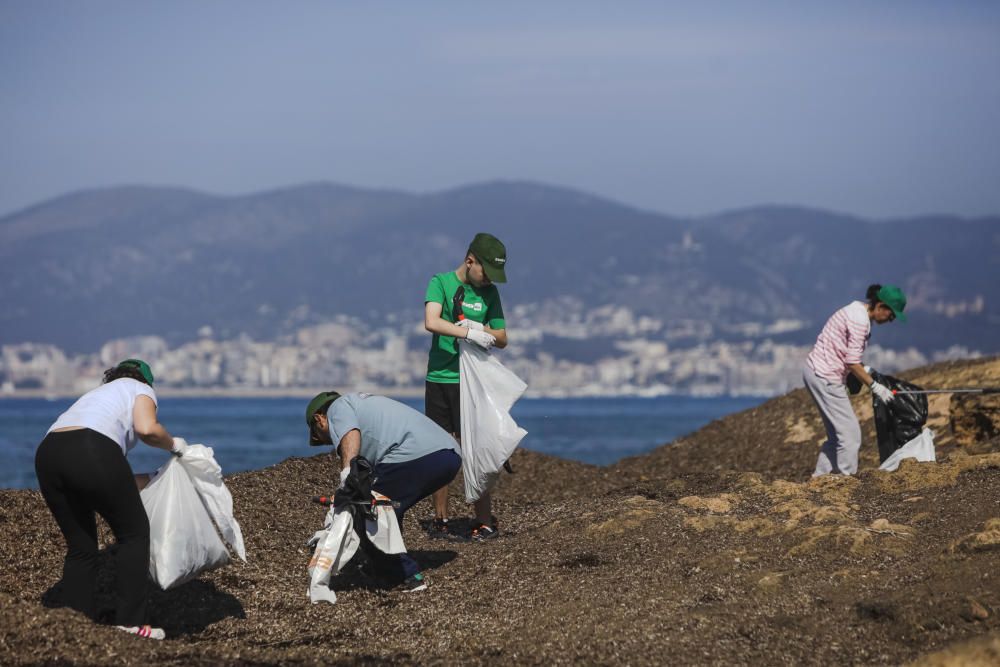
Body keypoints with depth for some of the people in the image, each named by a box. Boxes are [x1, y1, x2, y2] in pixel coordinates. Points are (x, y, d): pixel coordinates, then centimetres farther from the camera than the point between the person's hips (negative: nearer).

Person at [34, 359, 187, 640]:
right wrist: (173, 445, 17)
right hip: (92, 451, -6)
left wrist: (153, 478, 39)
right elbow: (146, 429, -2)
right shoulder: (141, 389, 23)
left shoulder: (98, 394, 39)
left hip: (48, 453, 6)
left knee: (80, 546, 19)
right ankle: (130, 623, 9)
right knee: (133, 533, 12)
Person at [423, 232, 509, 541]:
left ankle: (484, 521, -1)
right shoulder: (441, 283, 0)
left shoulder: (489, 292, 9)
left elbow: (502, 338, 13)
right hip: (439, 378, -1)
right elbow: (431, 322, -18)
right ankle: (440, 519, 10)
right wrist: (470, 333, -25)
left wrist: (481, 328, -8)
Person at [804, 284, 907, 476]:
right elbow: (852, 362, -20)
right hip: (825, 378, -10)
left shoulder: (857, 310, 11)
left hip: (815, 372, 10)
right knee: (850, 434, -6)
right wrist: (874, 386, -13)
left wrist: (864, 372, 8)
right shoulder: (860, 321, -19)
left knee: (837, 434, 14)